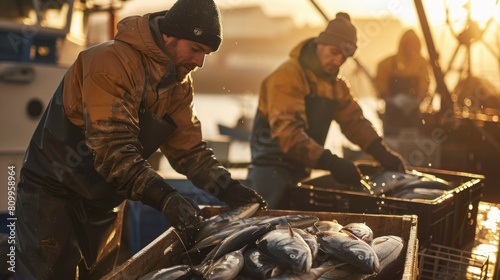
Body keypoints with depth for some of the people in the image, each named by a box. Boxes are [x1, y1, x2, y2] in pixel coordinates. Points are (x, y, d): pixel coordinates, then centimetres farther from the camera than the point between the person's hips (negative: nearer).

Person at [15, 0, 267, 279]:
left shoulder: (180, 83, 0)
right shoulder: (112, 63, -26)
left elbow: (189, 147, -1)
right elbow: (113, 150, -33)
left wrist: (228, 188, -15)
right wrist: (166, 198, -41)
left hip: (105, 201, 7)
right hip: (53, 190, -7)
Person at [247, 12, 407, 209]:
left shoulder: (337, 84, 10)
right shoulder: (288, 76, -17)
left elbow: (354, 120, 9)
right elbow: (287, 132, -28)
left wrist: (382, 153, -7)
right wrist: (331, 163, -33)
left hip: (301, 171, 8)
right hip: (272, 171, -8)